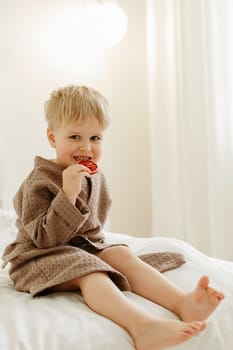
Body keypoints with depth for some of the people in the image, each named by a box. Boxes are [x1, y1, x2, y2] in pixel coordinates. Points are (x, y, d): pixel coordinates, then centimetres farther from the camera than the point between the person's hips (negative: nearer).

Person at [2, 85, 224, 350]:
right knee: (87, 269, -33)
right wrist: (68, 194, -31)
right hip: (42, 257, -7)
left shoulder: (95, 177, 8)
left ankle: (182, 303, -36)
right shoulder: (39, 182, -16)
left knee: (122, 254, -18)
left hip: (86, 247, 7)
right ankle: (142, 326, -55)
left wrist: (93, 240, 5)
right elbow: (45, 238, -24)